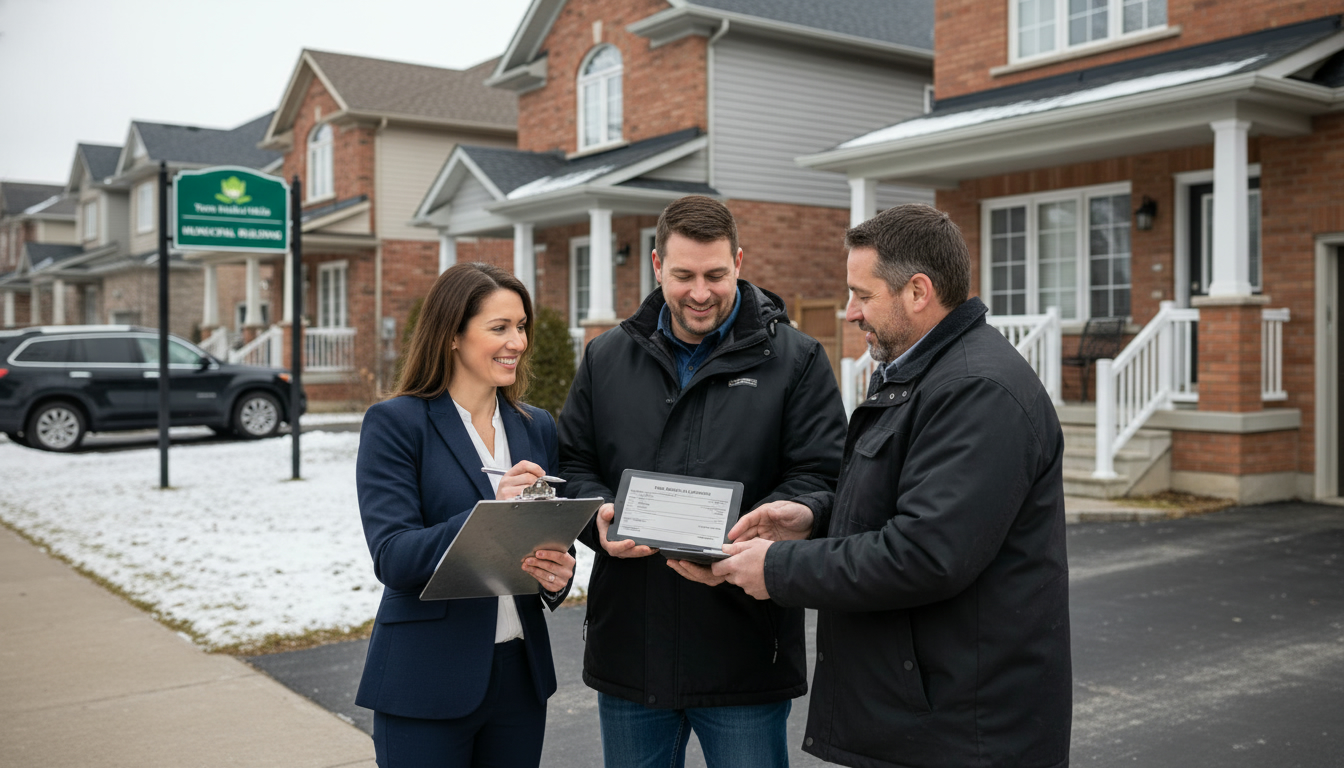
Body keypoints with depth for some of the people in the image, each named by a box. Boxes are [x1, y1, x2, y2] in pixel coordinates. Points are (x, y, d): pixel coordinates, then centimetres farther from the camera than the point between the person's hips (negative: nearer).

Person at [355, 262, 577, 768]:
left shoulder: (537, 428, 8)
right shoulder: (396, 423, -8)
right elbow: (392, 558, -16)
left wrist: (559, 574, -8)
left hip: (520, 671, 5)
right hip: (428, 681, -5)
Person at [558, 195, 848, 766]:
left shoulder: (796, 360, -1)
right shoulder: (605, 359, 9)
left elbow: (819, 478, -8)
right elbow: (571, 463, 11)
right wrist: (600, 515, -11)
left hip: (744, 652, -3)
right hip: (627, 649, 3)